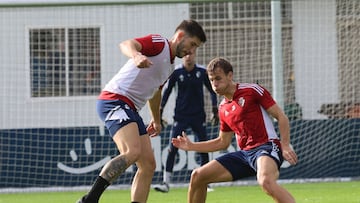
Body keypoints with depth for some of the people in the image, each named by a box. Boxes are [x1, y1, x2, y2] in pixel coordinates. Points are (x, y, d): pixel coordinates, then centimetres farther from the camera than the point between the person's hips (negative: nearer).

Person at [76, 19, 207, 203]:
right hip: (114, 100, -10)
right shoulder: (159, 43, -7)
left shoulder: (170, 67, 22)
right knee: (132, 152, -29)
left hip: (130, 110, 10)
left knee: (148, 165, 4)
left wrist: (156, 120, 52)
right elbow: (126, 44, -25)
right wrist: (136, 56, -48)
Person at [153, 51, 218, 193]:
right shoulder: (176, 72, -4)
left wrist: (215, 110, 4)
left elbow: (212, 90, 9)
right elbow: (167, 91, 3)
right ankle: (166, 182, -9)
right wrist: (160, 111, 0)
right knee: (173, 148, -9)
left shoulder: (202, 72, -2)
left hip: (198, 116, 1)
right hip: (181, 116, -1)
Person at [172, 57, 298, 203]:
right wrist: (191, 146, 22)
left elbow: (281, 117, -3)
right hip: (244, 152, 8)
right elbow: (223, 142, 28)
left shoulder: (252, 90, -3)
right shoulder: (223, 109, 17)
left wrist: (285, 146, -14)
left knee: (265, 181, -41)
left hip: (266, 146, -8)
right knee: (197, 176, 2)